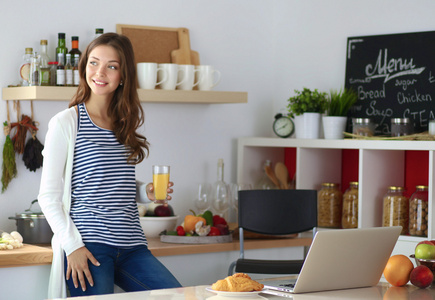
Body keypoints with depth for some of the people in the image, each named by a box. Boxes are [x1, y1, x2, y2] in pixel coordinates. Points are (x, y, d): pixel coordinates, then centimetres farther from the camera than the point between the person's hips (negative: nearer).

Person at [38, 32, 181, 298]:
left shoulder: (126, 123, 15)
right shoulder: (66, 123, -1)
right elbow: (49, 196, -3)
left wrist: (146, 191, 4)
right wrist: (73, 245, -13)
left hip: (132, 246, 5)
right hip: (89, 247, -5)